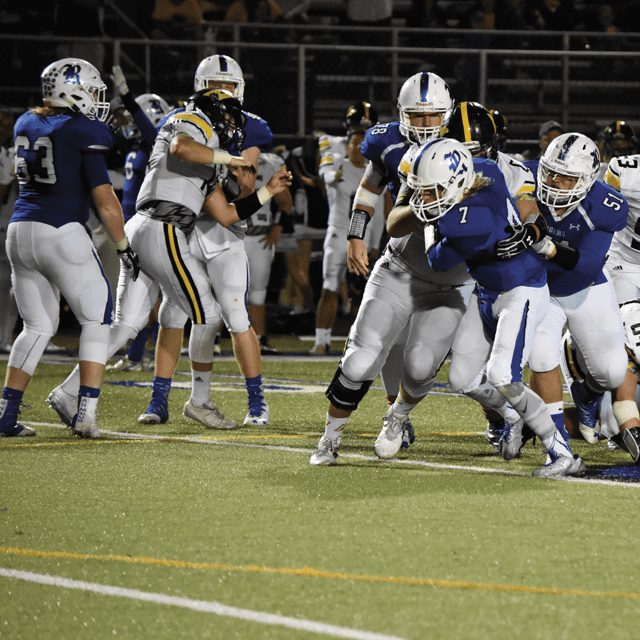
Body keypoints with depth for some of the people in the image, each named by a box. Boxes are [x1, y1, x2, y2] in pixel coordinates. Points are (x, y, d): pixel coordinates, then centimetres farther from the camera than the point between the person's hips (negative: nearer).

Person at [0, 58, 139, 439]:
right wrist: (123, 246, -2)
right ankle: (86, 414, -4)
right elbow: (104, 199, -12)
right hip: (62, 233, -6)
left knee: (39, 327, 17)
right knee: (97, 321, 7)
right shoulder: (84, 133, -9)